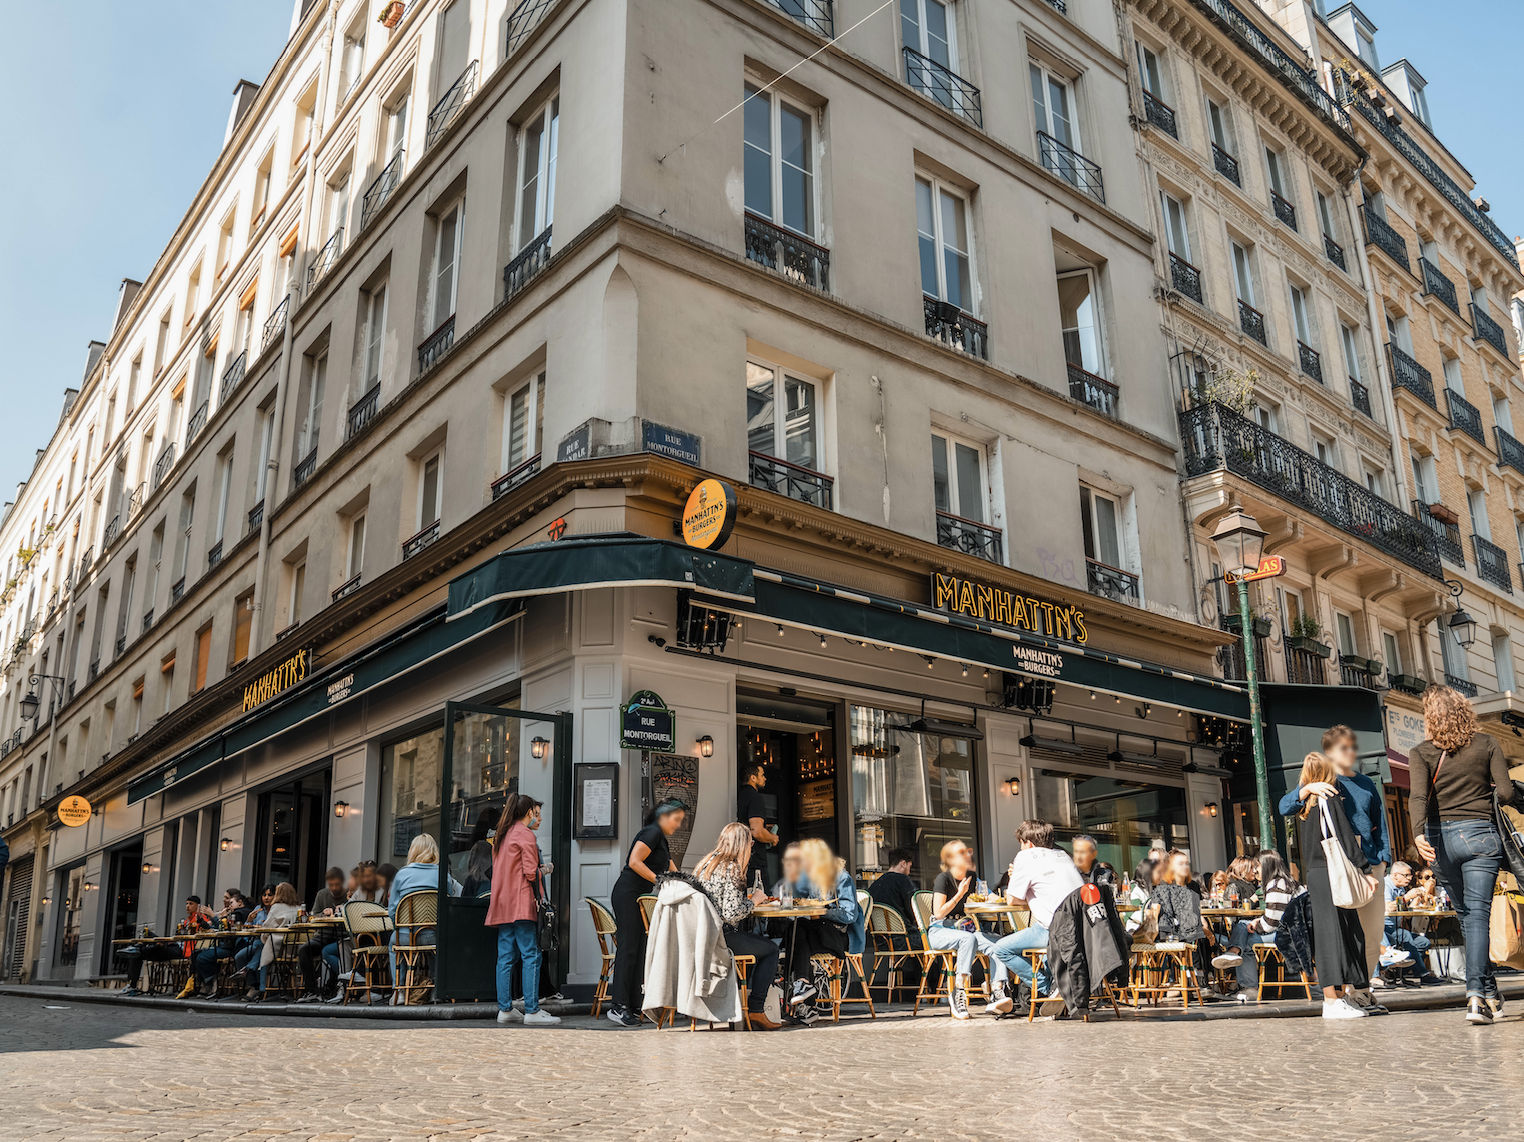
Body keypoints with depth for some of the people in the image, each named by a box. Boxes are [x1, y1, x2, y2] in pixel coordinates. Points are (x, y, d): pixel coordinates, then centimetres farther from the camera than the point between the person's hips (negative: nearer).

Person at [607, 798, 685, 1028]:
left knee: (639, 951, 6)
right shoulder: (651, 832, -9)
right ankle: (618, 1006, -10)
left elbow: (673, 874, 27)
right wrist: (660, 881, -16)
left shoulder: (662, 839, 22)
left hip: (639, 897, 10)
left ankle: (633, 1006, 8)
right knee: (628, 949, -11)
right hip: (628, 894, -10)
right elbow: (634, 862, -19)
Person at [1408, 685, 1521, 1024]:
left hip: (1441, 838, 1)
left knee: (1465, 915, 16)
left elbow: (1419, 796, -16)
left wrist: (1419, 834, -28)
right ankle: (1476, 994, -17)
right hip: (1481, 835, -1)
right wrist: (1485, 793, 19)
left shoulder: (1421, 753, -1)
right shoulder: (1486, 744, 2)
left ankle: (1487, 991, 25)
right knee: (1478, 913, -4)